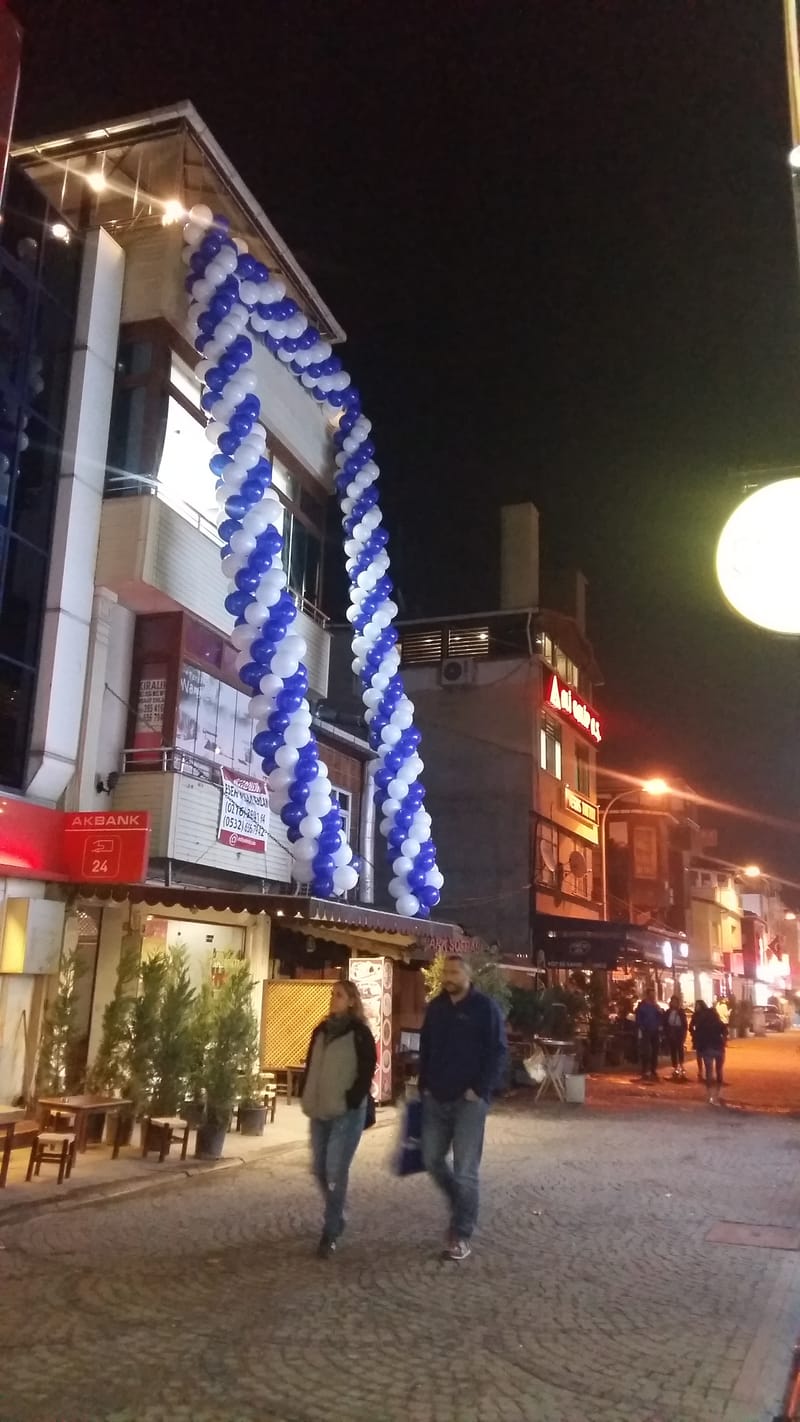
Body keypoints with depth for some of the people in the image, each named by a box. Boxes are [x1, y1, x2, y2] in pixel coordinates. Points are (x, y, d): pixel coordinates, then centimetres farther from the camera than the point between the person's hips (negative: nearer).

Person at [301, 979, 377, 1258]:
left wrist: (350, 1102, -14)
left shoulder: (360, 1034, -7)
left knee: (336, 1172, -7)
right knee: (320, 1169, 12)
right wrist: (308, 1100, 7)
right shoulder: (321, 1030, 10)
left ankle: (331, 1233, 3)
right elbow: (310, 1067, 15)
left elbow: (366, 1074, -10)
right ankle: (335, 1217, 35)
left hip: (347, 1113, -6)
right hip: (319, 1112, 6)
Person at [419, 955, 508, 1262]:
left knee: (465, 1169, -3)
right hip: (436, 1099, 6)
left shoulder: (485, 1007, -8)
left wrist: (480, 1090, -15)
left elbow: (498, 1052, -10)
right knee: (432, 1160, 10)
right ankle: (462, 1206, 34)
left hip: (469, 1100, -6)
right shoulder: (436, 1007, 8)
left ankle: (462, 1234, 10)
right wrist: (424, 1085, 8)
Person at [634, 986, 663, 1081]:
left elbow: (661, 1017, 11)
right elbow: (638, 1018, -5)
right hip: (645, 1032, -5)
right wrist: (640, 1029, -12)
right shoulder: (642, 1005, 0)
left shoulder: (656, 1006, 14)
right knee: (645, 1052, -8)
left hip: (655, 1032, 5)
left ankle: (653, 1072, 13)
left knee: (655, 1052, 6)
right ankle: (645, 1072, -4)